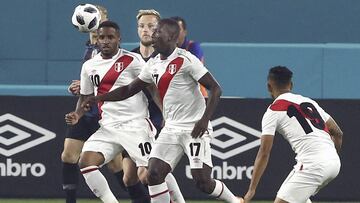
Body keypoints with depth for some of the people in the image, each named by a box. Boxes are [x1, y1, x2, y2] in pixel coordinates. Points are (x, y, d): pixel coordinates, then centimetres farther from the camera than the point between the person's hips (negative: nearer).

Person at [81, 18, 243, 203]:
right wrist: (99, 98, 10)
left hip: (195, 129, -7)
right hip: (171, 129, 7)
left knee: (202, 182, -11)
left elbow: (215, 89, -14)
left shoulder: (185, 60, -13)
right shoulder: (153, 64, 9)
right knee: (153, 174, -8)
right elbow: (129, 89, 19)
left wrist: (205, 119, -24)